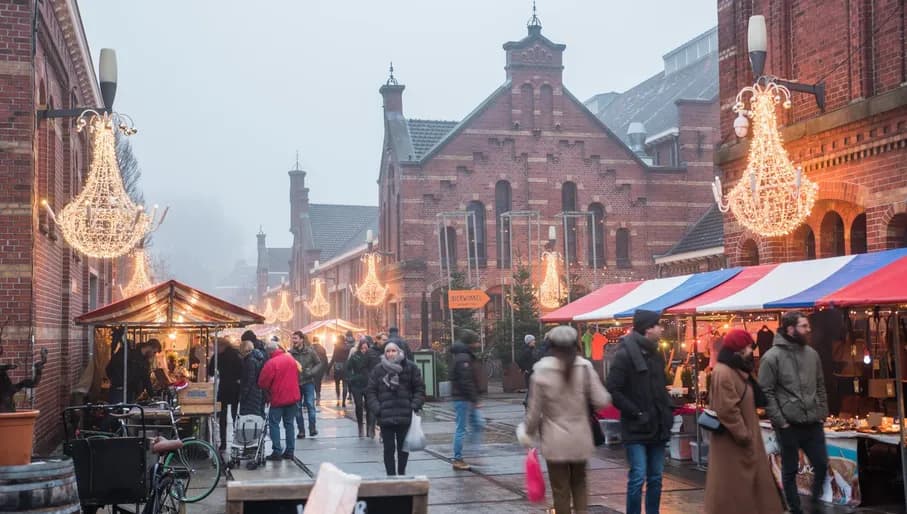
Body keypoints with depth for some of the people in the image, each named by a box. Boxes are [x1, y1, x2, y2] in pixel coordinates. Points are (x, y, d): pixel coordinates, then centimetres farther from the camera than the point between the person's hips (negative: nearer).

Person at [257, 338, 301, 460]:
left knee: (274, 424, 3)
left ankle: (277, 452, -2)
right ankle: (290, 451, 13)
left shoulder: (271, 363, -17)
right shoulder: (291, 358, 2)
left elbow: (263, 382, -12)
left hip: (278, 398, -6)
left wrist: (269, 391, 8)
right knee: (289, 424, 13)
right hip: (292, 397, 6)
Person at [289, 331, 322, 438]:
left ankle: (312, 427, 1)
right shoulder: (291, 352, -5)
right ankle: (301, 430, 15)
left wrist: (311, 372, -11)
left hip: (308, 382, -2)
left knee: (310, 404, -7)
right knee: (297, 407, 7)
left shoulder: (310, 351, -4)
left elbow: (319, 364, 3)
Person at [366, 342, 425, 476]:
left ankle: (401, 473, 26)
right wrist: (376, 409, -8)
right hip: (385, 417, -1)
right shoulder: (378, 370, 3)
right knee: (389, 448, -1)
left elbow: (419, 389, 5)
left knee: (403, 447, 11)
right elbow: (370, 392, 5)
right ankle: (391, 475, 5)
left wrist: (415, 405, -8)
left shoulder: (410, 367, 2)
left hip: (405, 415, 1)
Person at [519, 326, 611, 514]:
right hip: (580, 438, 2)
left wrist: (528, 432, 10)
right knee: (579, 483, 21)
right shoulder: (585, 367, -7)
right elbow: (602, 401, -8)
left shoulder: (542, 371, -10)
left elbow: (534, 410, -6)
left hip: (555, 441, -2)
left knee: (560, 489, 9)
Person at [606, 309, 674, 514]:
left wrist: (668, 409, 8)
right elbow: (614, 391, -15)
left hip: (658, 427, 7)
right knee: (638, 477, -8)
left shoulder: (656, 355, 12)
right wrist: (636, 413, -16)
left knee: (655, 478, 10)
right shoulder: (625, 354, -12)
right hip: (636, 428, -7)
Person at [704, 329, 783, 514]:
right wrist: (743, 436, -18)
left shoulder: (738, 371, 13)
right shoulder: (723, 373, -20)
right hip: (732, 442, -10)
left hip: (744, 438, 10)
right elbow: (727, 411, -25)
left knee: (753, 483, 14)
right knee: (733, 488, -1)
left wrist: (749, 435, 14)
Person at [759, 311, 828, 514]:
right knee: (790, 470, 8)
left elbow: (820, 387, 15)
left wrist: (822, 413, 7)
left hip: (813, 423, 5)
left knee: (822, 465, 9)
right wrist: (780, 421, -13)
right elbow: (766, 392, -11)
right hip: (788, 425, -5)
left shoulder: (812, 354, 7)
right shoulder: (772, 357, -10)